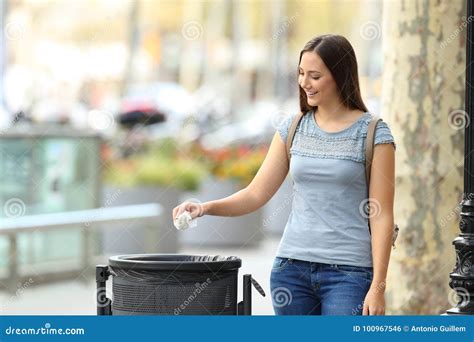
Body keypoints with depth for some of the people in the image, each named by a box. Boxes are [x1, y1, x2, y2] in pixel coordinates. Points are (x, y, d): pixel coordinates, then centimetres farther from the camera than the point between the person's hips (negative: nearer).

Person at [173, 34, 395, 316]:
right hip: (292, 264, 4)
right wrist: (205, 208, -8)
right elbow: (257, 193, 9)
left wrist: (378, 287, -11)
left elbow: (382, 216, -5)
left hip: (348, 271, -4)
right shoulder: (293, 128, 9)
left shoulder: (373, 134, -3)